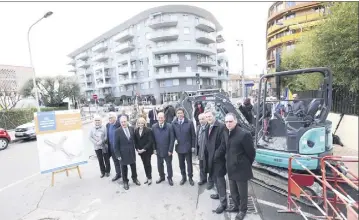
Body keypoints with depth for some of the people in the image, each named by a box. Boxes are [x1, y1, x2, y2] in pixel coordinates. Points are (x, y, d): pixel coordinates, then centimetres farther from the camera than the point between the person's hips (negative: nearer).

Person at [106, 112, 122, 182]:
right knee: (115, 162, 20)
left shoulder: (119, 124, -19)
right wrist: (108, 145, 8)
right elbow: (108, 136, 10)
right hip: (112, 147, 6)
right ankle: (118, 174, 37)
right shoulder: (107, 125, 2)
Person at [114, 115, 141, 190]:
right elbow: (116, 145, -11)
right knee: (124, 168, 13)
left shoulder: (131, 129, -4)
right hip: (123, 153, -3)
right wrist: (118, 155, -12)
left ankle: (135, 179, 39)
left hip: (132, 152, 3)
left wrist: (135, 148, 4)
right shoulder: (117, 131, -14)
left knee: (133, 167, 18)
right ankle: (125, 182, 33)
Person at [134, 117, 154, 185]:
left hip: (147, 151, -4)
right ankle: (147, 177, 24)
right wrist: (137, 149, -5)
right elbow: (135, 141, 6)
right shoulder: (136, 131, 1)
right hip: (140, 151, 4)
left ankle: (150, 178, 18)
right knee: (144, 164, 12)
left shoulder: (148, 130, -14)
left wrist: (144, 149, -18)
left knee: (148, 164, 3)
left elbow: (150, 141, -15)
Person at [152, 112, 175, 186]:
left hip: (167, 150, -2)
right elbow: (153, 139, 2)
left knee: (169, 165, 13)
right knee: (159, 165, 16)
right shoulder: (154, 127, -4)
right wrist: (154, 149, -1)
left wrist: (170, 150, -11)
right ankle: (162, 177, 38)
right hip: (158, 150, 2)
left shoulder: (169, 126, -12)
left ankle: (170, 178, 33)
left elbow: (172, 139, -10)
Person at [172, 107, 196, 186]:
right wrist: (174, 140, -11)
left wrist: (193, 145, -6)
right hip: (179, 147, 2)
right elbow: (173, 135, 8)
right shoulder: (174, 123, -2)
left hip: (188, 147, -2)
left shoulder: (189, 122, -9)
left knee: (189, 163, 11)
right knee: (181, 163, 15)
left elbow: (193, 135, -5)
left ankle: (190, 177, 30)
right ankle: (183, 177, 34)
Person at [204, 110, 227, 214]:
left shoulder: (221, 126, -18)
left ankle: (223, 202, 14)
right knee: (214, 177, 22)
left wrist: (217, 155, -18)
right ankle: (219, 193, 42)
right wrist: (207, 154, 10)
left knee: (220, 178, 1)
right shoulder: (208, 127, 8)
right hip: (211, 157, 8)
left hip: (218, 158, -8)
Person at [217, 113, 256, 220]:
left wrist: (247, 164, 1)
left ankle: (243, 210, 36)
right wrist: (214, 158, 5)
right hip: (231, 168, 6)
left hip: (241, 168, -6)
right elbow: (223, 148, 7)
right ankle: (236, 205, 46)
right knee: (233, 191, 22)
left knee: (242, 191, 13)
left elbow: (251, 152, -12)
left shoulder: (244, 134, -22)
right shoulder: (226, 133, -1)